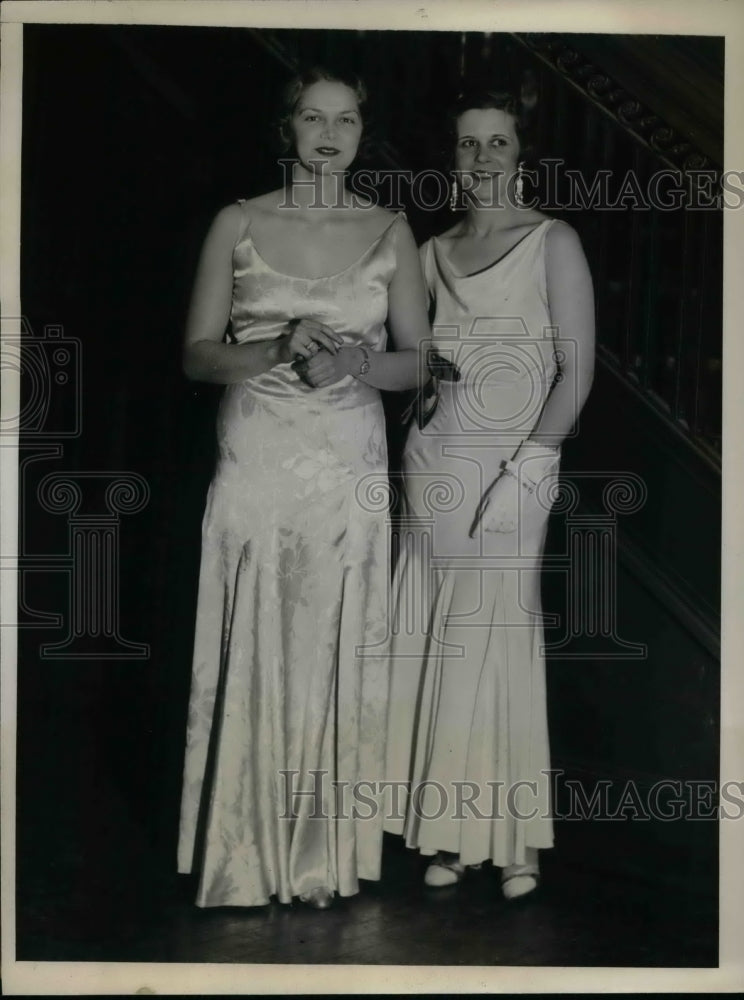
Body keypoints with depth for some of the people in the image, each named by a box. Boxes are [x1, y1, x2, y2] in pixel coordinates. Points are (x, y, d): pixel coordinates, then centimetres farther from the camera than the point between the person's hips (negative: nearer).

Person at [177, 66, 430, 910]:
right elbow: (197, 355, 1)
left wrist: (354, 364, -14)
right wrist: (279, 349, -16)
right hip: (256, 463, -1)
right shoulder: (238, 224, 4)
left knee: (336, 655, 3)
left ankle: (325, 852, 17)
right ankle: (245, 850, 15)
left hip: (350, 468, 1)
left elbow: (418, 361, 7)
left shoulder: (389, 231, 7)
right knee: (252, 654, 0)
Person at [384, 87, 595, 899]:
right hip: (434, 466, 5)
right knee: (434, 647, 4)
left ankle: (510, 837, 8)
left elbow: (577, 370, -7)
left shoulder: (553, 244, -2)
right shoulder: (433, 253, 13)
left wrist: (523, 473, -14)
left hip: (514, 467, -5)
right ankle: (448, 833, 14)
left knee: (496, 643, -5)